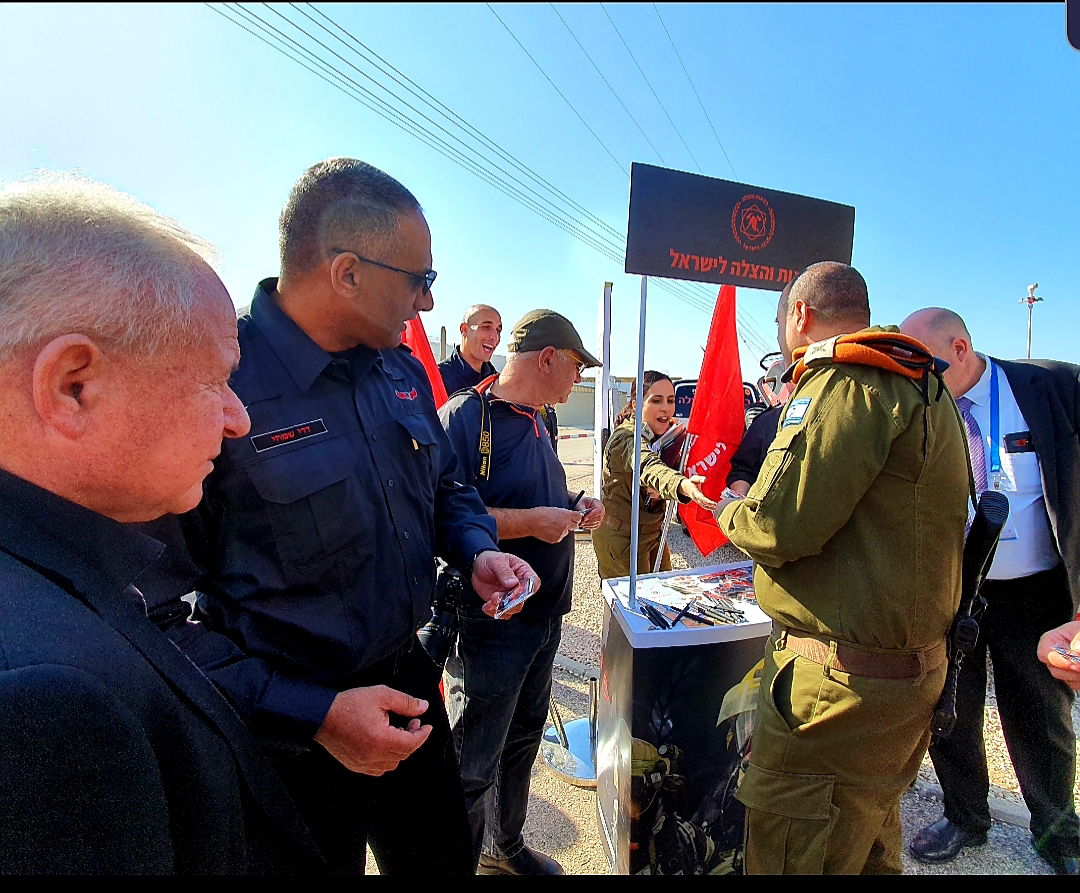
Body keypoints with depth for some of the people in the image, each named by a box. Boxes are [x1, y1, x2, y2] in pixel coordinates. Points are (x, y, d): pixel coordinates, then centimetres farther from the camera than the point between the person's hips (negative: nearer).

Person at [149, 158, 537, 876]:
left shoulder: (403, 371, 0)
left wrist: (477, 551, -6)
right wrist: (314, 713, -25)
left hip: (410, 688, 7)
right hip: (288, 736, -6)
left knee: (447, 859, 26)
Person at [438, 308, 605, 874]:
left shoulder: (533, 422, 11)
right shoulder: (464, 417, -19)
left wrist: (572, 508, 3)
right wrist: (531, 521, -26)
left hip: (543, 614, 10)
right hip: (491, 622, -9)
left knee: (522, 738, 25)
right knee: (472, 766, 7)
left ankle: (504, 848, 46)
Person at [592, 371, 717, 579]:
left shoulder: (663, 434, 4)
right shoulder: (626, 437, -26)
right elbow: (648, 467, -47)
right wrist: (683, 486, -66)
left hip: (653, 532, 8)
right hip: (621, 537, -8)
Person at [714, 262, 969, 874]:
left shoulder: (842, 383, -17)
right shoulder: (922, 385, 15)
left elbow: (779, 528, -23)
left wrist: (729, 512, -1)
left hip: (842, 683, -10)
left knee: (791, 857, 5)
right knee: (870, 851, 26)